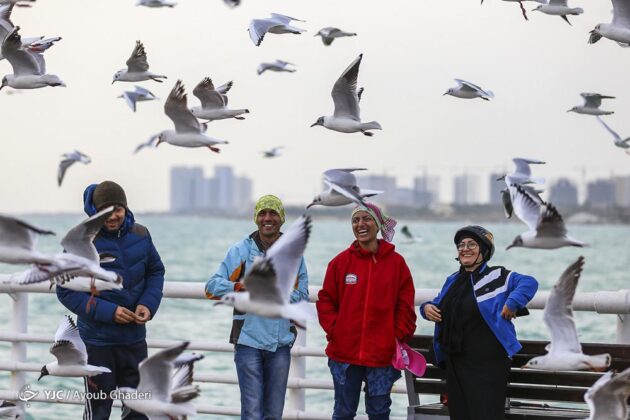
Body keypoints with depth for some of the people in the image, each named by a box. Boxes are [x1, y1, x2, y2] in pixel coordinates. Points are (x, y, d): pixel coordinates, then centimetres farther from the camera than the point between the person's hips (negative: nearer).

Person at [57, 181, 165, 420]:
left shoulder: (139, 234, 0)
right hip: (97, 340, -4)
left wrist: (148, 303, -9)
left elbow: (156, 272, 11)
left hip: (135, 338, 4)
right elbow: (67, 291, -12)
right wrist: (108, 312, -21)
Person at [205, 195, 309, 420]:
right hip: (248, 340, -3)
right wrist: (240, 287, -21)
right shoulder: (240, 250, 0)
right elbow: (212, 286, -3)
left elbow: (302, 295, 5)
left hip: (281, 342, 3)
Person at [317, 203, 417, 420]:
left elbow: (406, 304, 3)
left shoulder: (396, 262, 1)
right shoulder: (341, 262, 1)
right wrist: (333, 330, -4)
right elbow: (325, 300, 6)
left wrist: (400, 336, -5)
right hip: (344, 352, 0)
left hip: (383, 353, 0)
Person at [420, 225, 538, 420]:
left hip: (487, 364, -7)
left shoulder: (497, 277, -5)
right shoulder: (453, 281, 17)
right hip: (455, 363, 7)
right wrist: (427, 307, 6)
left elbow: (529, 283, -15)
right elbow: (439, 305, 28)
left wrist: (513, 302, -29)